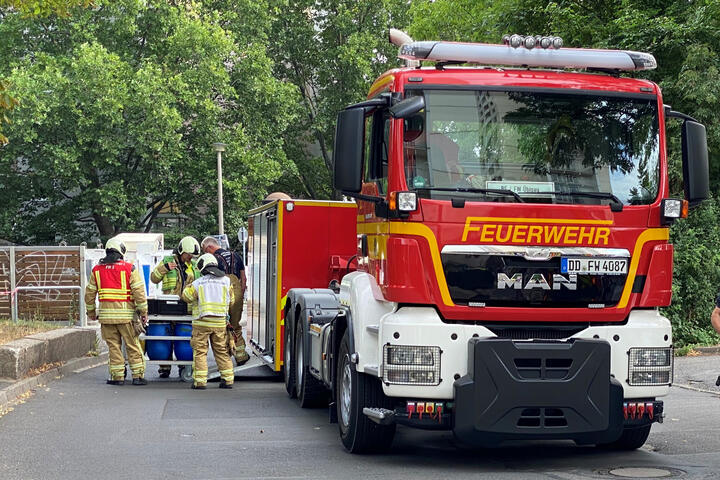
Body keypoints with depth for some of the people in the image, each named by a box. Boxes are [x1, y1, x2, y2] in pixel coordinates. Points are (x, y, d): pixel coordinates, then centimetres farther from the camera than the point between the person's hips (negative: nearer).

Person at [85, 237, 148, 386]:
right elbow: (139, 291, -7)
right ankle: (138, 375, 5)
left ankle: (117, 376, 7)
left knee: (113, 346, 8)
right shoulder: (129, 268, -3)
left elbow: (89, 293, 12)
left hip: (106, 315, 2)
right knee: (133, 346, 5)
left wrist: (91, 312, 22)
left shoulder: (97, 270, 7)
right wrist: (143, 312, -1)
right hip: (126, 314, -2)